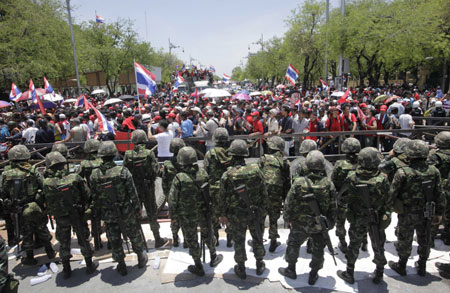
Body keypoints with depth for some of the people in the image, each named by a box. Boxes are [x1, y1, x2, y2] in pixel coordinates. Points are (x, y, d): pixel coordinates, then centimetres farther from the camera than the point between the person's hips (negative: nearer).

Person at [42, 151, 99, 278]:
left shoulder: (46, 183, -16)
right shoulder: (75, 178, -20)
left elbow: (47, 201, -4)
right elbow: (86, 194, -11)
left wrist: (52, 213, 12)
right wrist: (85, 207, 5)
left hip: (60, 217, 1)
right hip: (77, 215, -1)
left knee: (64, 243, 18)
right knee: (83, 240, 15)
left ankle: (66, 269, 30)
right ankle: (90, 265, 28)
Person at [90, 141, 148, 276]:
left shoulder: (94, 175, -11)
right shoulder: (123, 171, -19)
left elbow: (95, 198, -1)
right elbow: (133, 193, -13)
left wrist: (97, 212, 13)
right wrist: (138, 209, 0)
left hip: (108, 215, 2)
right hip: (126, 213, -2)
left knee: (114, 241, 17)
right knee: (135, 236, 19)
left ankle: (122, 266, 30)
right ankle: (141, 258, 36)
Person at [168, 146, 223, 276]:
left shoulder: (179, 178, -23)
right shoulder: (203, 173, -12)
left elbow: (172, 199, -16)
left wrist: (173, 214, 0)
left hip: (187, 216, -3)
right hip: (203, 212, 3)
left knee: (191, 240, 14)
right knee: (207, 234, 25)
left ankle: (198, 267, 28)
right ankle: (213, 258, 43)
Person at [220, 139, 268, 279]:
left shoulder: (227, 176, -17)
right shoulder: (255, 170, -15)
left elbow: (224, 198, -7)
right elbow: (264, 192, -7)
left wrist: (224, 215, 7)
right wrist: (264, 209, 7)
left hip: (237, 215, -1)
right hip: (256, 212, 1)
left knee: (239, 241, 16)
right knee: (257, 238, 21)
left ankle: (241, 269, 31)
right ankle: (259, 265, 38)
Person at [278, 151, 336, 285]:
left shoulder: (299, 183, -21)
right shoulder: (328, 184, -16)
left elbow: (289, 204, -12)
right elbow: (333, 207, -6)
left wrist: (287, 218, 6)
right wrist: (331, 223, 9)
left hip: (300, 224, -1)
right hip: (321, 225, 1)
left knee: (293, 244, 22)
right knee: (318, 250, 22)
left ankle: (291, 270, 38)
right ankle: (313, 275, 35)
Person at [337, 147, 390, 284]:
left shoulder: (351, 178, -21)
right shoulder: (382, 180, -23)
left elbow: (343, 198, -11)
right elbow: (388, 202, -11)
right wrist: (386, 214, 7)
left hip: (357, 221, 0)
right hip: (377, 221, 0)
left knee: (354, 246, 19)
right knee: (378, 247, 21)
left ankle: (349, 273, 33)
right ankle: (379, 274, 39)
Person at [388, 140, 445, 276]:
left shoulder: (403, 173, -23)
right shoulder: (434, 171, -9)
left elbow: (392, 194, -18)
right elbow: (439, 195, -1)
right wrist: (439, 213, 9)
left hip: (407, 215, -4)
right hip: (426, 214, 4)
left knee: (405, 241, 14)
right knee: (424, 240, 22)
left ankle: (401, 266, 32)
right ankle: (422, 267, 38)